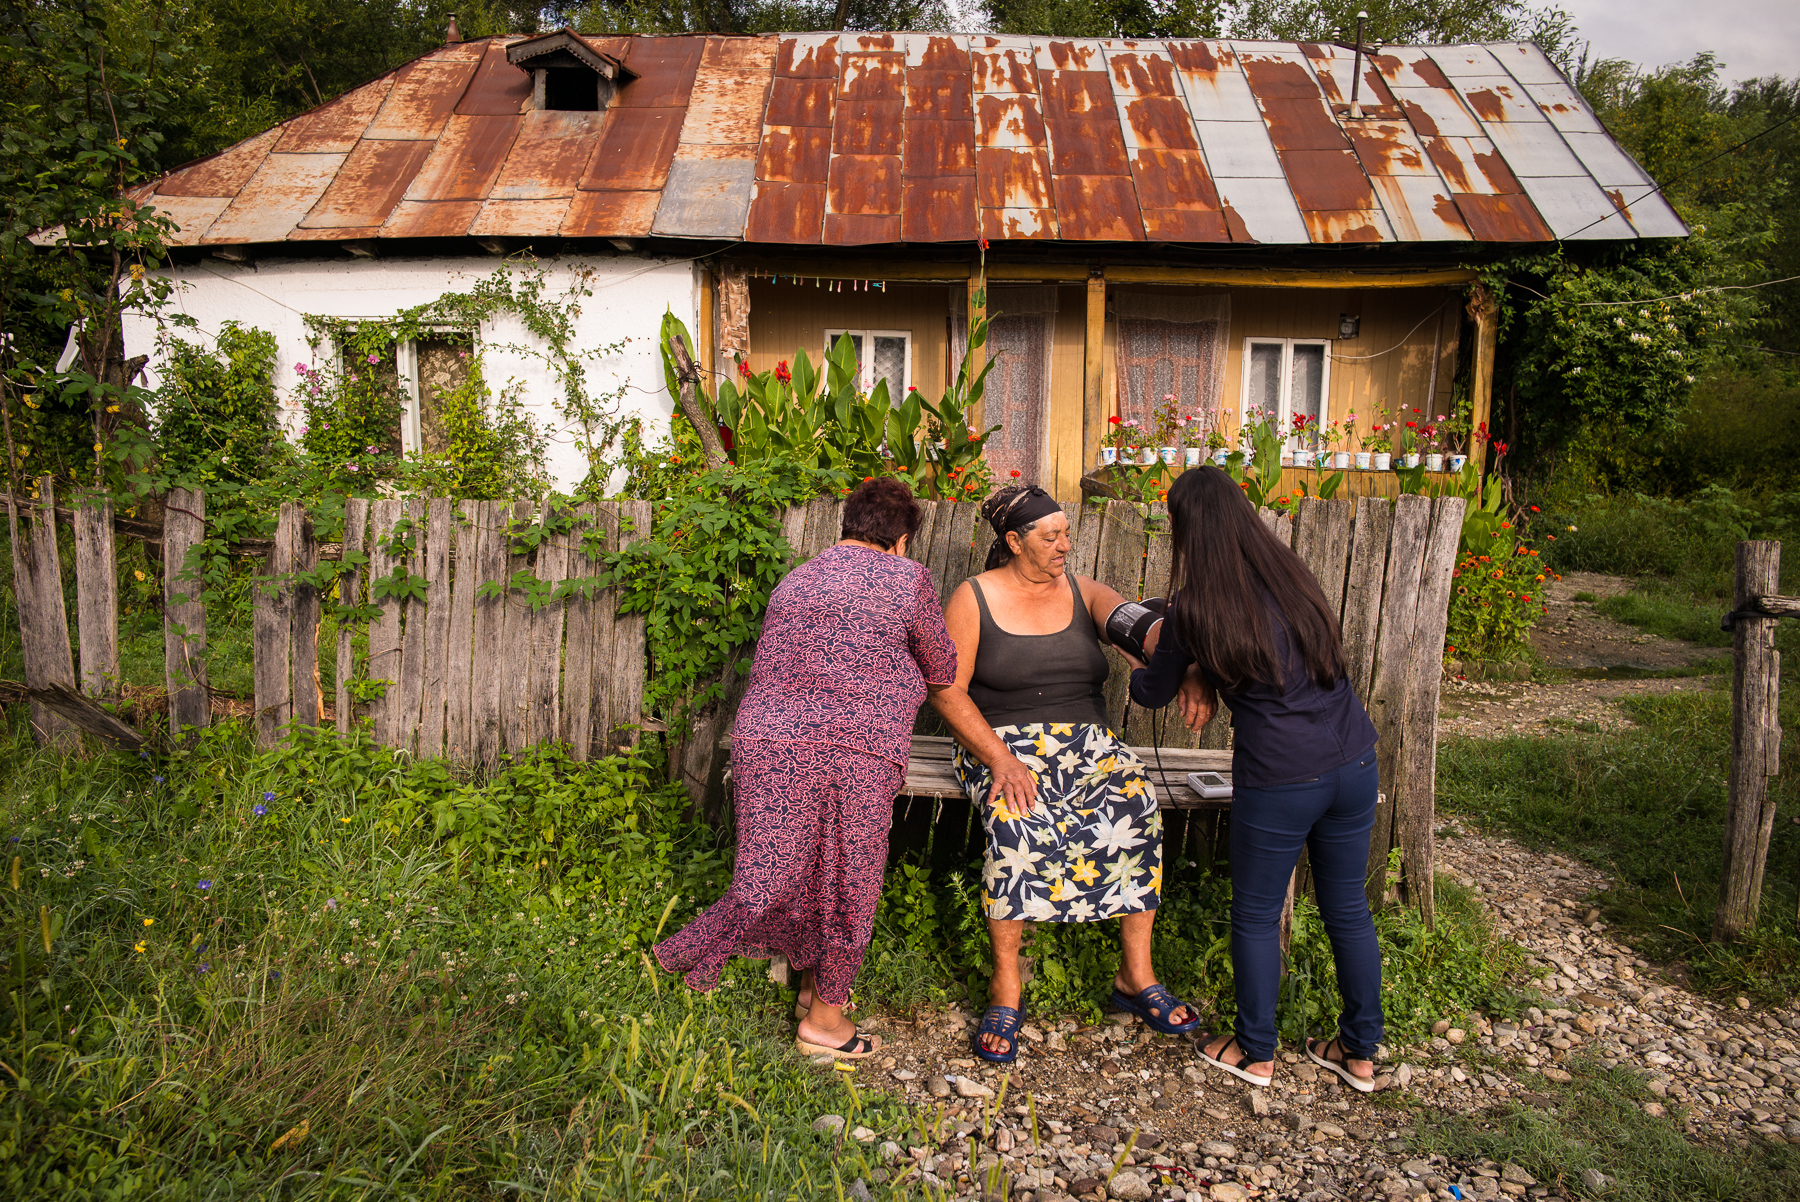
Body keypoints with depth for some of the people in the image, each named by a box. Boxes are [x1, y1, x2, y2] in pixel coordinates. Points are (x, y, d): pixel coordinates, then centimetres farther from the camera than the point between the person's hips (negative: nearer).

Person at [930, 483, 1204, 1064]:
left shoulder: (1085, 593, 9)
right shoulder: (973, 598, 1)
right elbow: (948, 691, -4)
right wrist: (1000, 759, -18)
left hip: (1087, 740, 3)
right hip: (1003, 741, -3)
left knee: (1139, 810, -25)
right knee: (1017, 825, -34)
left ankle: (1136, 975, -10)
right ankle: (1005, 986, -19)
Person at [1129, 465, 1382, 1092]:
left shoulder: (1196, 607, -11)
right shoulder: (1291, 574, 4)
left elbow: (1153, 693, 5)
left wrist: (1138, 669, 27)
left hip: (1280, 781, -6)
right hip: (1355, 763, 6)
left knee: (1255, 916, 14)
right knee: (1348, 909, 19)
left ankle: (1255, 1052, 31)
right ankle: (1360, 1052, 34)